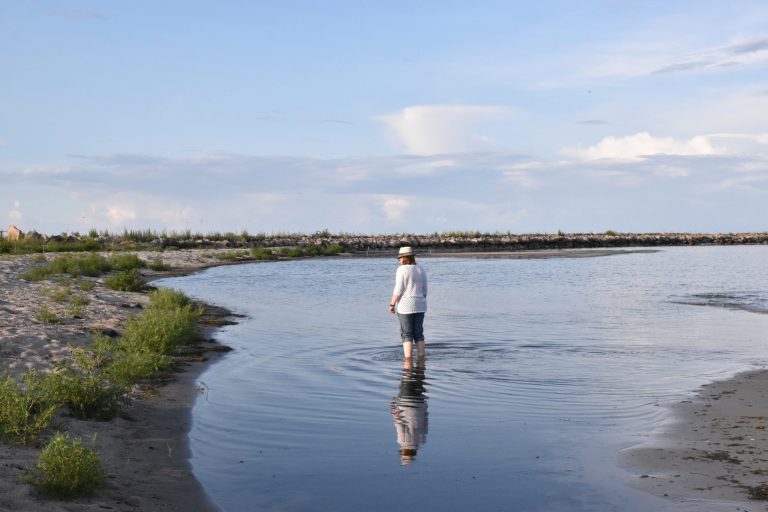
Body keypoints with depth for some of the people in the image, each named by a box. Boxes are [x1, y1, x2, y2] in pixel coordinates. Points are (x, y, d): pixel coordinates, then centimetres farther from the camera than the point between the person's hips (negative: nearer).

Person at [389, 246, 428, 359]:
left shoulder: (402, 269, -10)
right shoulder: (421, 270, 8)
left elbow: (398, 290, -14)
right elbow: (424, 291, 10)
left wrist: (392, 304, -6)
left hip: (405, 306, -5)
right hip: (419, 305, 5)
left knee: (407, 335, -1)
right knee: (418, 334, 11)